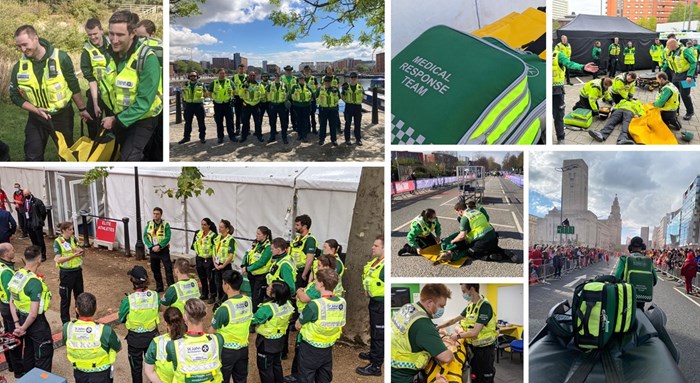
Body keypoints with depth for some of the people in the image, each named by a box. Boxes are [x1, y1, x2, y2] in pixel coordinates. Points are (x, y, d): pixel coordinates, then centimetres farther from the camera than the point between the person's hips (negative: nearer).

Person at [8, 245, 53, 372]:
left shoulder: (16, 275, -4)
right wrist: (23, 328, -12)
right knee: (44, 353, 9)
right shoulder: (35, 282, -29)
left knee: (29, 350, 26)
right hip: (36, 323, -8)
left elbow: (12, 303, 4)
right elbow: (34, 314, -28)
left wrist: (17, 324, 5)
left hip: (23, 318, 8)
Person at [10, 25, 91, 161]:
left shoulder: (60, 58, -16)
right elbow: (15, 96, -1)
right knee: (32, 158, 3)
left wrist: (82, 109, 2)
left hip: (62, 115, -2)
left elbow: (74, 86, -5)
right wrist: (36, 110, -15)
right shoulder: (19, 67, -9)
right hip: (36, 118, 2)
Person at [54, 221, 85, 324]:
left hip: (77, 271, 5)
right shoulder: (58, 242, -13)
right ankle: (65, 322, 17)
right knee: (65, 298, 6)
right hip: (66, 273, -5)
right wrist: (73, 255, -28)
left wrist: (80, 250, -17)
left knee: (80, 295, 16)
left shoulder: (73, 239, 3)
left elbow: (82, 253, 6)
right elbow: (58, 259, -20)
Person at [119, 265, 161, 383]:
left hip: (135, 338, -3)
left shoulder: (128, 300, -25)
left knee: (136, 367, 20)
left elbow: (121, 319, -11)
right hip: (152, 336, 3)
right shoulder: (155, 295, -17)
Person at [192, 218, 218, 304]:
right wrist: (197, 251, 12)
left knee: (211, 278, -1)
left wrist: (213, 257, -17)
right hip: (199, 258, 7)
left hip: (209, 259, -7)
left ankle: (212, 296, 9)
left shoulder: (213, 235, -15)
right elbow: (195, 243, 18)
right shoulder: (198, 233, 7)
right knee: (202, 277, 17)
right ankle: (204, 294, 31)